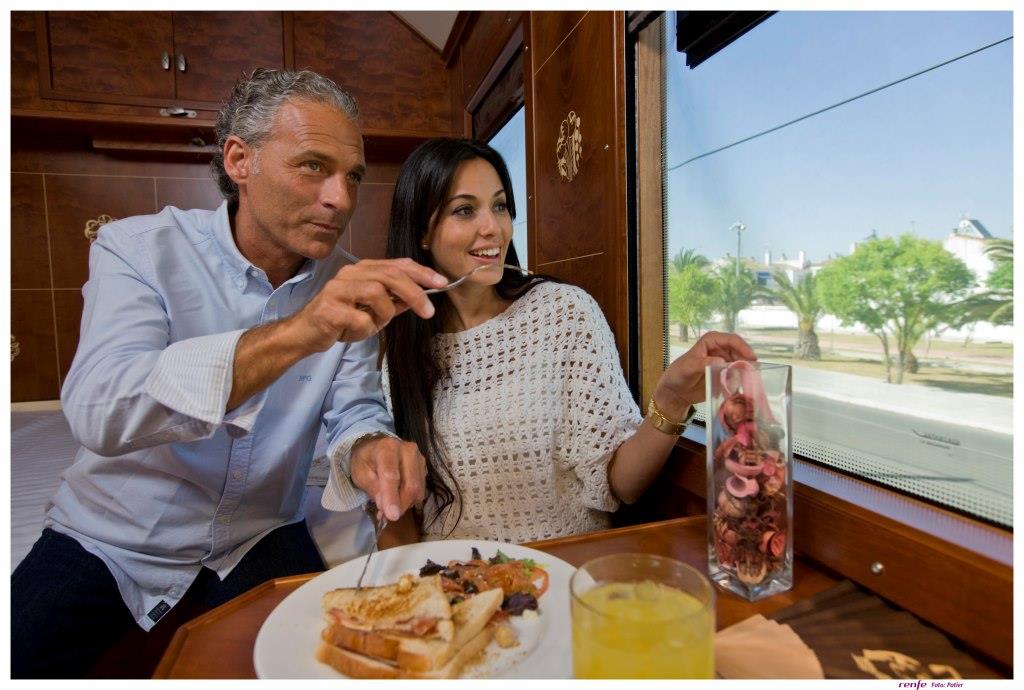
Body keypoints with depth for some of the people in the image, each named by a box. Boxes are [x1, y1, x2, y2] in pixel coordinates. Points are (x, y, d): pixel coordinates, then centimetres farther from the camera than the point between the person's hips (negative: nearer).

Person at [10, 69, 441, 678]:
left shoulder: (352, 289, -6)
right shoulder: (138, 248, -14)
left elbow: (354, 409, -6)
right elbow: (97, 412, -29)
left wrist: (369, 448, -31)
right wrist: (294, 333, -43)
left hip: (260, 540, 2)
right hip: (111, 539, -1)